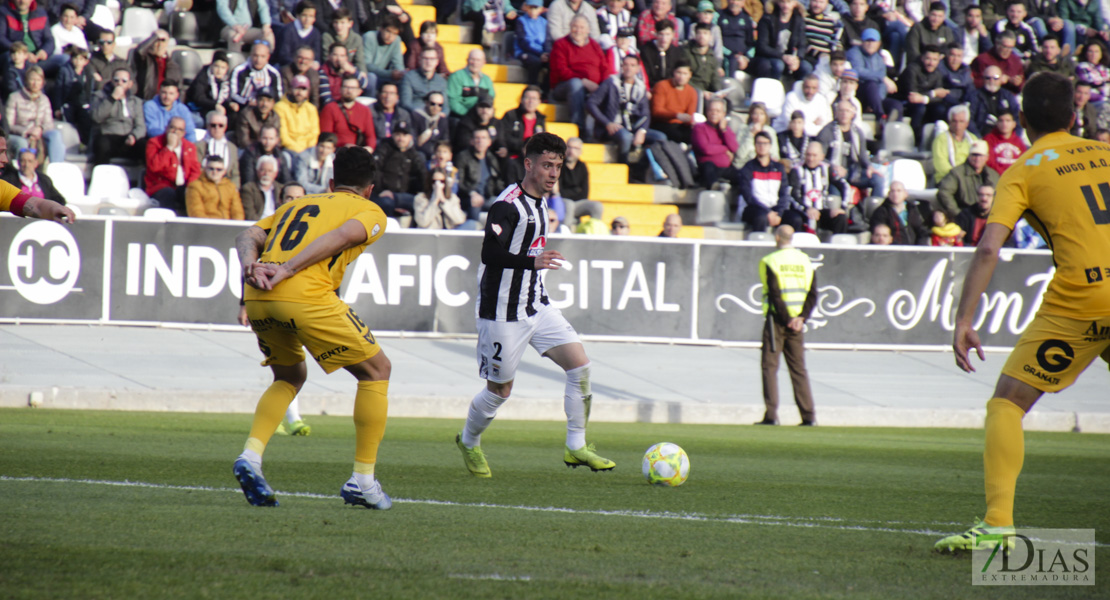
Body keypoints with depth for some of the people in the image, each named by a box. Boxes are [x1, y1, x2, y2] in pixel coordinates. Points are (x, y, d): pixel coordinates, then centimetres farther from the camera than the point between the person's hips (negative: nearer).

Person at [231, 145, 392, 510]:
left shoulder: (300, 204, 32)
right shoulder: (371, 213, 16)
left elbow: (249, 236, 17)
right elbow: (342, 236, -6)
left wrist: (250, 265, -1)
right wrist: (287, 270, -12)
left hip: (258, 297, 6)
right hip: (306, 297, -6)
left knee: (289, 376, 29)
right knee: (376, 371, 13)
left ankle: (251, 456, 7)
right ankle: (362, 480, 10)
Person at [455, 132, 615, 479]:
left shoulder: (540, 200, 10)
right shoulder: (508, 205, -18)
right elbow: (489, 254, -29)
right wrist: (533, 261, -40)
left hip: (537, 306, 8)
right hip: (504, 313, -8)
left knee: (580, 364, -6)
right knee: (500, 390, 3)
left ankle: (576, 447, 1)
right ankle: (469, 442, 30)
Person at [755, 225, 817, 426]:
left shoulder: (769, 261, -6)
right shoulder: (805, 261, 9)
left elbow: (774, 294, -13)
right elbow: (812, 294, 2)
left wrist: (787, 319, -10)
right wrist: (802, 317, -4)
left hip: (777, 319, -4)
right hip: (797, 321, 4)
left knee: (770, 366, 0)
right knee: (798, 368, 10)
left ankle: (771, 415, -7)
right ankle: (809, 415, 5)